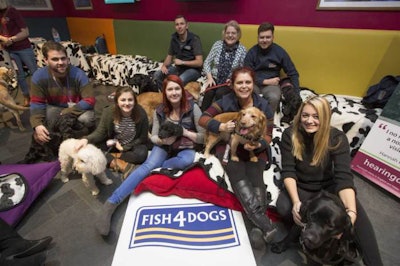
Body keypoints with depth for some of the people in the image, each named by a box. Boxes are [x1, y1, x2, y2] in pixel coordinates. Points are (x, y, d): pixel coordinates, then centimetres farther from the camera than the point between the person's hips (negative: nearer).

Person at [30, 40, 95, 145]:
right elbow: (37, 104, -16)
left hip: (77, 108, -2)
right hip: (56, 108, 3)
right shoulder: (39, 76, -17)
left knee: (86, 118, -36)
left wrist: (66, 113, -32)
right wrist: (37, 125, -35)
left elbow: (90, 100, -26)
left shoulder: (78, 74, -24)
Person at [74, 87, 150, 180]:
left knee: (141, 154, -34)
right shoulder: (108, 112, -18)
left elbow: (143, 138, -14)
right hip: (114, 143, 3)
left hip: (134, 145, -2)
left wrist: (124, 148, -15)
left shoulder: (141, 113, -23)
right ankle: (122, 165, -29)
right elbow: (100, 132, -14)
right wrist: (87, 139, -35)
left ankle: (112, 159, -20)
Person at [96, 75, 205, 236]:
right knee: (147, 165, -28)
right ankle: (111, 204, -29)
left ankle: (154, 168, -18)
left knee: (187, 161, -37)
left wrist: (185, 132, -22)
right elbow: (153, 137, 2)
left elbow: (204, 137, -7)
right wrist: (163, 140, -21)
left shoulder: (193, 108, -10)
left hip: (185, 149, 0)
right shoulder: (160, 111, -3)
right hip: (164, 147, 1)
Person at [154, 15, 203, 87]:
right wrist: (164, 66, -9)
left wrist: (182, 62, -19)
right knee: (157, 75, -12)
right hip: (178, 68, 6)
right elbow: (169, 56, 12)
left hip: (193, 69, -6)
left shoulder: (194, 39, -14)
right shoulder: (174, 38, 4)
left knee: (180, 80, -38)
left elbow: (199, 62, -19)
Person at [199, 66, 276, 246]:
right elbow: (203, 118, -7)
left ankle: (258, 226, -25)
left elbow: (268, 135, -1)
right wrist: (221, 126, -27)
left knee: (254, 177, -26)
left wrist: (258, 145, -25)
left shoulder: (263, 105, 0)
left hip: (256, 151, 1)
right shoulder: (225, 101, -2)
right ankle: (263, 222, -31)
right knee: (237, 174, -28)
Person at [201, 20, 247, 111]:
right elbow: (207, 62, 4)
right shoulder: (217, 44, 3)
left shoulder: (242, 50, -1)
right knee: (209, 92, -27)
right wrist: (210, 77, -10)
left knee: (219, 93, -30)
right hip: (215, 79, 2)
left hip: (230, 82, -1)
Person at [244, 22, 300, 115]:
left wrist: (297, 95, -5)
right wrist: (266, 81, -10)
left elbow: (293, 74, 4)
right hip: (254, 83, 0)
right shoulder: (252, 52, -2)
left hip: (272, 84, 1)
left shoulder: (280, 51, 0)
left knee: (274, 97, -33)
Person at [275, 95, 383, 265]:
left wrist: (351, 212, -41)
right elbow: (288, 171, -17)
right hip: (300, 188, 0)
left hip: (328, 187, 1)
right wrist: (296, 202, -33)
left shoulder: (337, 138, -14)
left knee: (357, 211, -31)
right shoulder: (290, 135, -14)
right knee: (283, 207, -32)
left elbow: (344, 177, -25)